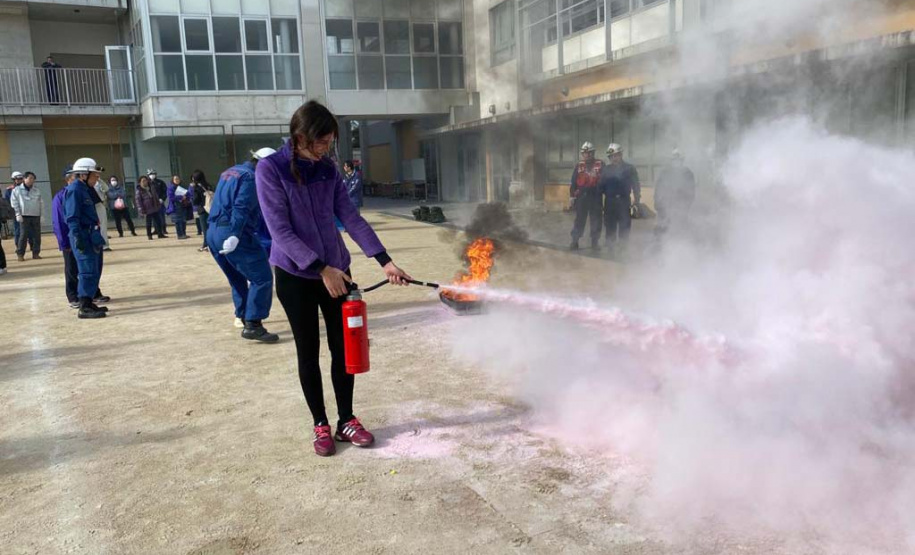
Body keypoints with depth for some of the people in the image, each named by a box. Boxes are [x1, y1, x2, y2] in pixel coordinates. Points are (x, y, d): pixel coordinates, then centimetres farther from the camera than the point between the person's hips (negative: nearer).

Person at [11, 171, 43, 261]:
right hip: (24, 216, -3)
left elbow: (41, 203, 16)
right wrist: (18, 214, -7)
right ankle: (20, 254, 1)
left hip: (36, 216, 3)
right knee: (23, 235, -5)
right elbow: (14, 203, 0)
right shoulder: (17, 190, 2)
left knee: (37, 235, 2)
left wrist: (42, 214, 9)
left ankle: (36, 253, 11)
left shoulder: (37, 190, 12)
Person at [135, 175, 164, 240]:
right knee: (149, 223, 2)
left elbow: (156, 197, 19)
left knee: (158, 221, 8)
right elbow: (138, 202, -13)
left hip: (155, 209, 6)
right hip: (147, 210, -6)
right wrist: (142, 211, -16)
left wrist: (158, 205, 16)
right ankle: (149, 236, 12)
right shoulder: (139, 191, -11)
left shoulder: (151, 188, 8)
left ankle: (160, 234, 16)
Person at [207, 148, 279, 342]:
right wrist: (235, 235, -27)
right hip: (232, 234, -10)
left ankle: (244, 318, 28)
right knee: (262, 277, -8)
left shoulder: (229, 172, 22)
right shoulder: (250, 177, -8)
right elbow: (241, 208, -20)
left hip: (213, 233, 10)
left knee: (238, 279, 22)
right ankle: (253, 325, -11)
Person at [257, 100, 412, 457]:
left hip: (336, 270, 4)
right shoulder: (270, 169, -12)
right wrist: (321, 268, -22)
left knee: (343, 347, 8)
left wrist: (384, 261, -10)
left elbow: (351, 218, -1)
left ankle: (346, 420, 23)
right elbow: (280, 230, -16)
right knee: (308, 352, 7)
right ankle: (320, 425, 23)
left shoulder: (328, 169, 1)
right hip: (295, 275, -4)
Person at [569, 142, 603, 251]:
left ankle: (595, 242, 17)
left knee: (596, 221, 7)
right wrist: (572, 198, 4)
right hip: (581, 197, 1)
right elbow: (573, 183, 7)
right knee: (579, 220, 3)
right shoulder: (579, 166, 6)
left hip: (596, 198, 0)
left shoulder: (600, 165, 2)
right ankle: (574, 241, 8)